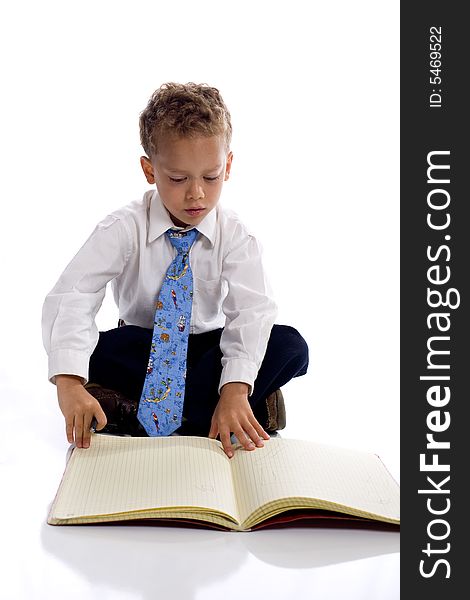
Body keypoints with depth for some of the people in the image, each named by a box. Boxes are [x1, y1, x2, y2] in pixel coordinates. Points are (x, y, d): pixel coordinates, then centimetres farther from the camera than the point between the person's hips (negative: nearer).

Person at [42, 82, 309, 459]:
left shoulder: (234, 235, -12)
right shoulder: (125, 229, -17)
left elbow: (251, 311, -24)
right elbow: (71, 298, -29)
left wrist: (234, 391, -43)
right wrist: (69, 384, -47)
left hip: (209, 347, 2)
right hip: (143, 350, -2)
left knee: (290, 345, -26)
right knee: (98, 353, -34)